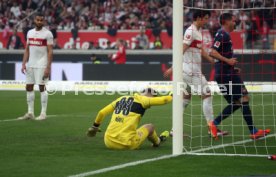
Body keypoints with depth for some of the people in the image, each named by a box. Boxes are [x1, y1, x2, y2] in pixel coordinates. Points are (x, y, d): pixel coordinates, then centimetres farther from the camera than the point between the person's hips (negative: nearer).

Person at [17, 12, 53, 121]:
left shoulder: (47, 33, -5)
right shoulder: (30, 33, 12)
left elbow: (50, 52, -8)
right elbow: (27, 50, 16)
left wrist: (48, 67, -15)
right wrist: (24, 63, 6)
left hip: (41, 65, -6)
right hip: (30, 65, 6)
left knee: (42, 87, -5)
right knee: (29, 87, 5)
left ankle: (43, 113, 0)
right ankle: (30, 113, 11)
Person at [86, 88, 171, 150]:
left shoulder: (121, 99, 16)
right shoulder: (142, 100, 1)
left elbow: (102, 112, 19)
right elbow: (163, 100, 2)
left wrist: (94, 127, 35)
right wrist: (172, 96, 25)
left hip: (109, 143, 5)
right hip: (126, 144, -5)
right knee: (150, 127, 18)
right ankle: (157, 142, 44)